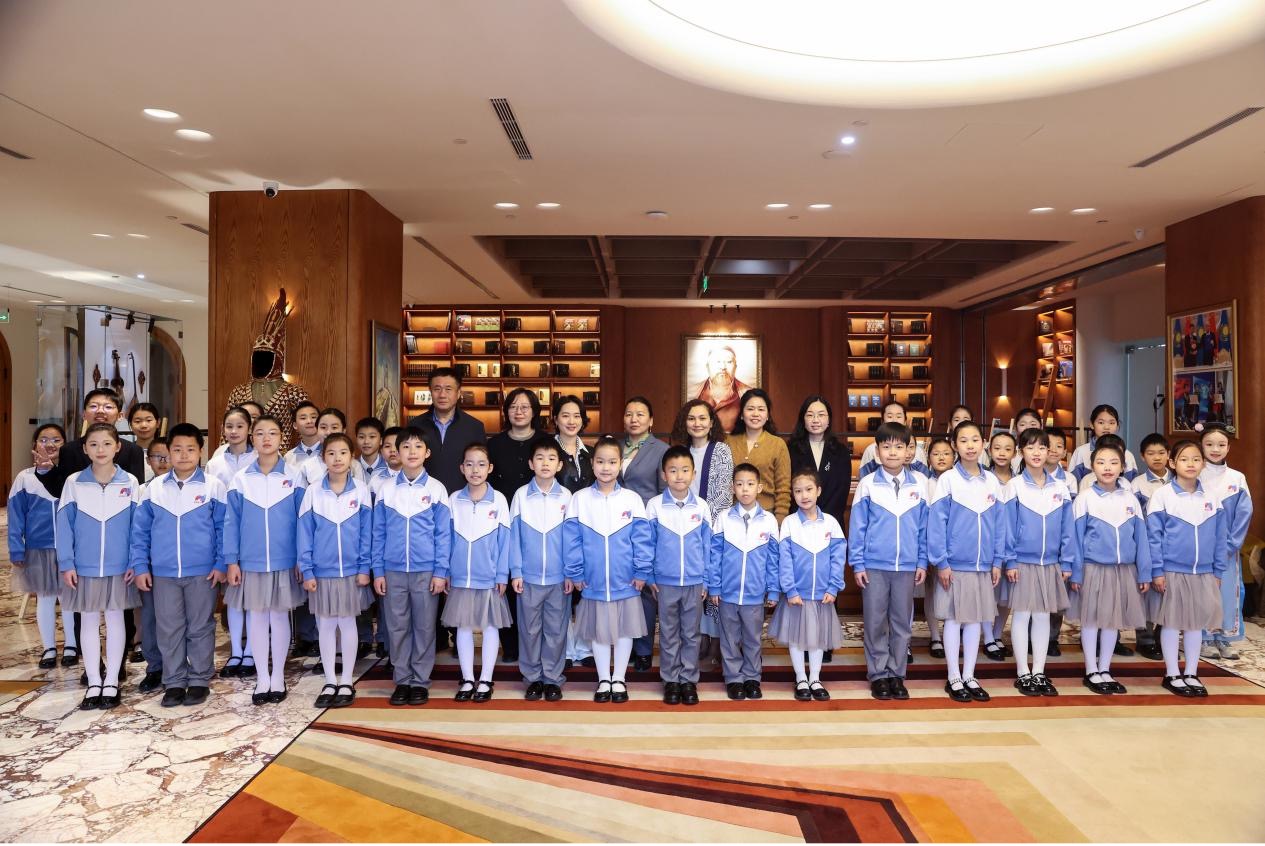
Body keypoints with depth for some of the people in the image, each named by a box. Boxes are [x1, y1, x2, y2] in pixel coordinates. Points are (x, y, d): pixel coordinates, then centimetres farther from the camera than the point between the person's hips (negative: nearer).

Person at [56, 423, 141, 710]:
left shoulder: (130, 483, -4)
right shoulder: (74, 483, -3)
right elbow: (64, 525, -2)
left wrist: (135, 563, -6)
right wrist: (66, 564, -6)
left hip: (119, 567, -1)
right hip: (84, 567, 1)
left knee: (114, 620, 9)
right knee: (88, 622, 9)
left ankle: (111, 683, 19)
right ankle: (94, 684, 19)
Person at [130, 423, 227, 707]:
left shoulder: (214, 487, -4)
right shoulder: (154, 488, 2)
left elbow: (224, 529, -3)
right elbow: (140, 531, 5)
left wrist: (221, 564, -8)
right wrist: (140, 566, 0)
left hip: (202, 573, -2)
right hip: (163, 574, 2)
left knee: (200, 628, 8)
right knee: (168, 630, 9)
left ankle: (200, 680, 20)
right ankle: (174, 682, 21)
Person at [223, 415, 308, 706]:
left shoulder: (293, 478, -2)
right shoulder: (241, 480, 0)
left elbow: (302, 521, 0)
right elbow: (231, 522, 2)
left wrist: (302, 560, -3)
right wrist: (231, 561, -3)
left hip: (284, 562, -1)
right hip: (251, 562, 1)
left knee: (279, 617, 8)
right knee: (256, 617, 8)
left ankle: (278, 677, 20)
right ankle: (262, 678, 20)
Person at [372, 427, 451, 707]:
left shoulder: (436, 489, -2)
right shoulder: (386, 489, 2)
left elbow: (443, 533, -1)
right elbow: (378, 533, 5)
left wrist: (441, 572, -6)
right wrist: (378, 571, 1)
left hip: (426, 571, -1)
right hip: (394, 571, 2)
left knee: (424, 627, 7)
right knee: (397, 627, 9)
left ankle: (421, 682, 18)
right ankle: (402, 681, 21)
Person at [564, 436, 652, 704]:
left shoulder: (632, 499, -5)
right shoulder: (580, 500, -4)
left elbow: (642, 539, -4)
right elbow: (572, 540, -3)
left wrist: (641, 572, -6)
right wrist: (575, 574, -4)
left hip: (625, 582, 0)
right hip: (593, 583, 0)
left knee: (625, 630, 11)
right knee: (598, 632, 13)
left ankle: (619, 679, 28)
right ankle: (603, 680, 28)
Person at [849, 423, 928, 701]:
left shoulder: (920, 483, 1)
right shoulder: (867, 484, -3)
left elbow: (924, 526, 5)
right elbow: (857, 526, -1)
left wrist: (922, 562, 3)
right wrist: (857, 563, -4)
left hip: (907, 566, 1)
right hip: (874, 565, -1)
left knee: (902, 622, 10)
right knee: (875, 623, 6)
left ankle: (897, 674, 22)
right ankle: (878, 675, 18)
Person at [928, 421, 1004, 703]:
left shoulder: (991, 481, 5)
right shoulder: (947, 480, -7)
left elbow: (999, 523, 8)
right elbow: (936, 522, -9)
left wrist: (997, 561, 4)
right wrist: (941, 562, -13)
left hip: (983, 564, 4)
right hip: (954, 564, -4)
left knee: (976, 619, 10)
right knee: (954, 619, 4)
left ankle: (969, 676, 21)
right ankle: (954, 678, 14)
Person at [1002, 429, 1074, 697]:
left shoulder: (1060, 489, 4)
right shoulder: (1014, 487, -5)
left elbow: (1067, 530, 6)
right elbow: (1008, 528, -5)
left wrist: (1067, 562, 2)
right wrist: (1010, 562, -9)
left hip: (1050, 564, 3)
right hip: (1023, 563, -3)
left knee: (1043, 617, 9)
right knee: (1022, 616, 3)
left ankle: (1039, 673, 18)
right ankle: (1023, 674, 12)